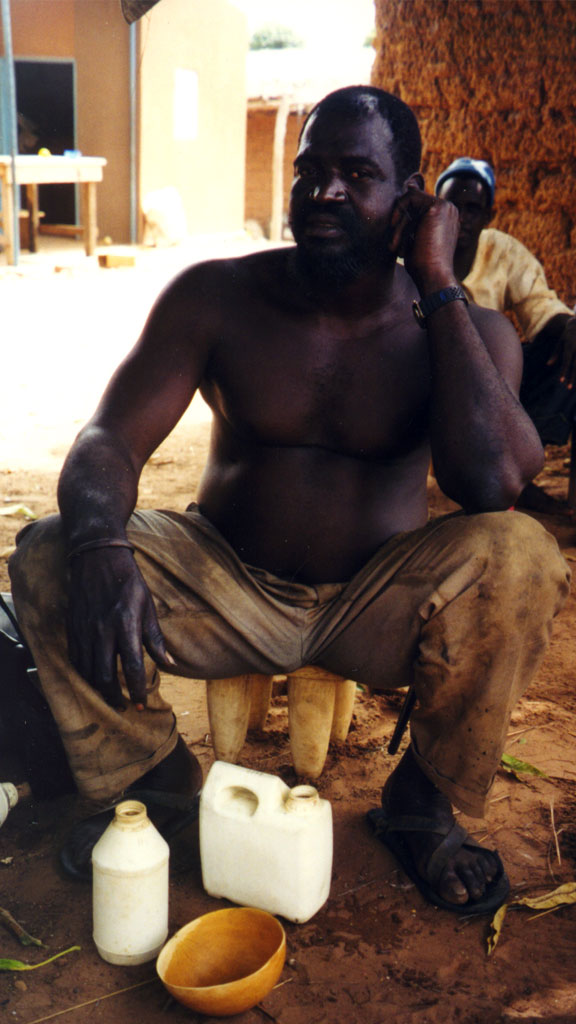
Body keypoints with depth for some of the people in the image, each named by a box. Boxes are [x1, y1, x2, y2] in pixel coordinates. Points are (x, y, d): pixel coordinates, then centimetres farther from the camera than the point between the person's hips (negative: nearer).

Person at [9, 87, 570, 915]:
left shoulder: (466, 329, -7)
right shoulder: (216, 298, -5)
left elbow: (491, 482, -27)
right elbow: (109, 440, -11)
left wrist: (437, 285, -20)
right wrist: (100, 549, -35)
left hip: (377, 606, 0)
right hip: (226, 589, 1)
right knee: (47, 557, -21)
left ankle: (422, 801, -3)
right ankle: (152, 778, 4)